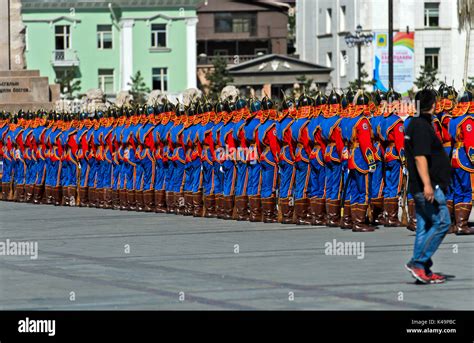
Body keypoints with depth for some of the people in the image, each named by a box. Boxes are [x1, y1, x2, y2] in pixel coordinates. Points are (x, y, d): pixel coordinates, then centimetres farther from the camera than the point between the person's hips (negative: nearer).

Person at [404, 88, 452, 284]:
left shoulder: (415, 125, 17)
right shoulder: (422, 127, -15)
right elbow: (420, 157, -23)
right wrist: (427, 184, -27)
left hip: (420, 187, 10)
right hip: (428, 186, -10)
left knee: (424, 227, 9)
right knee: (442, 223, -9)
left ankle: (424, 272, 9)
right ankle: (418, 262, -11)